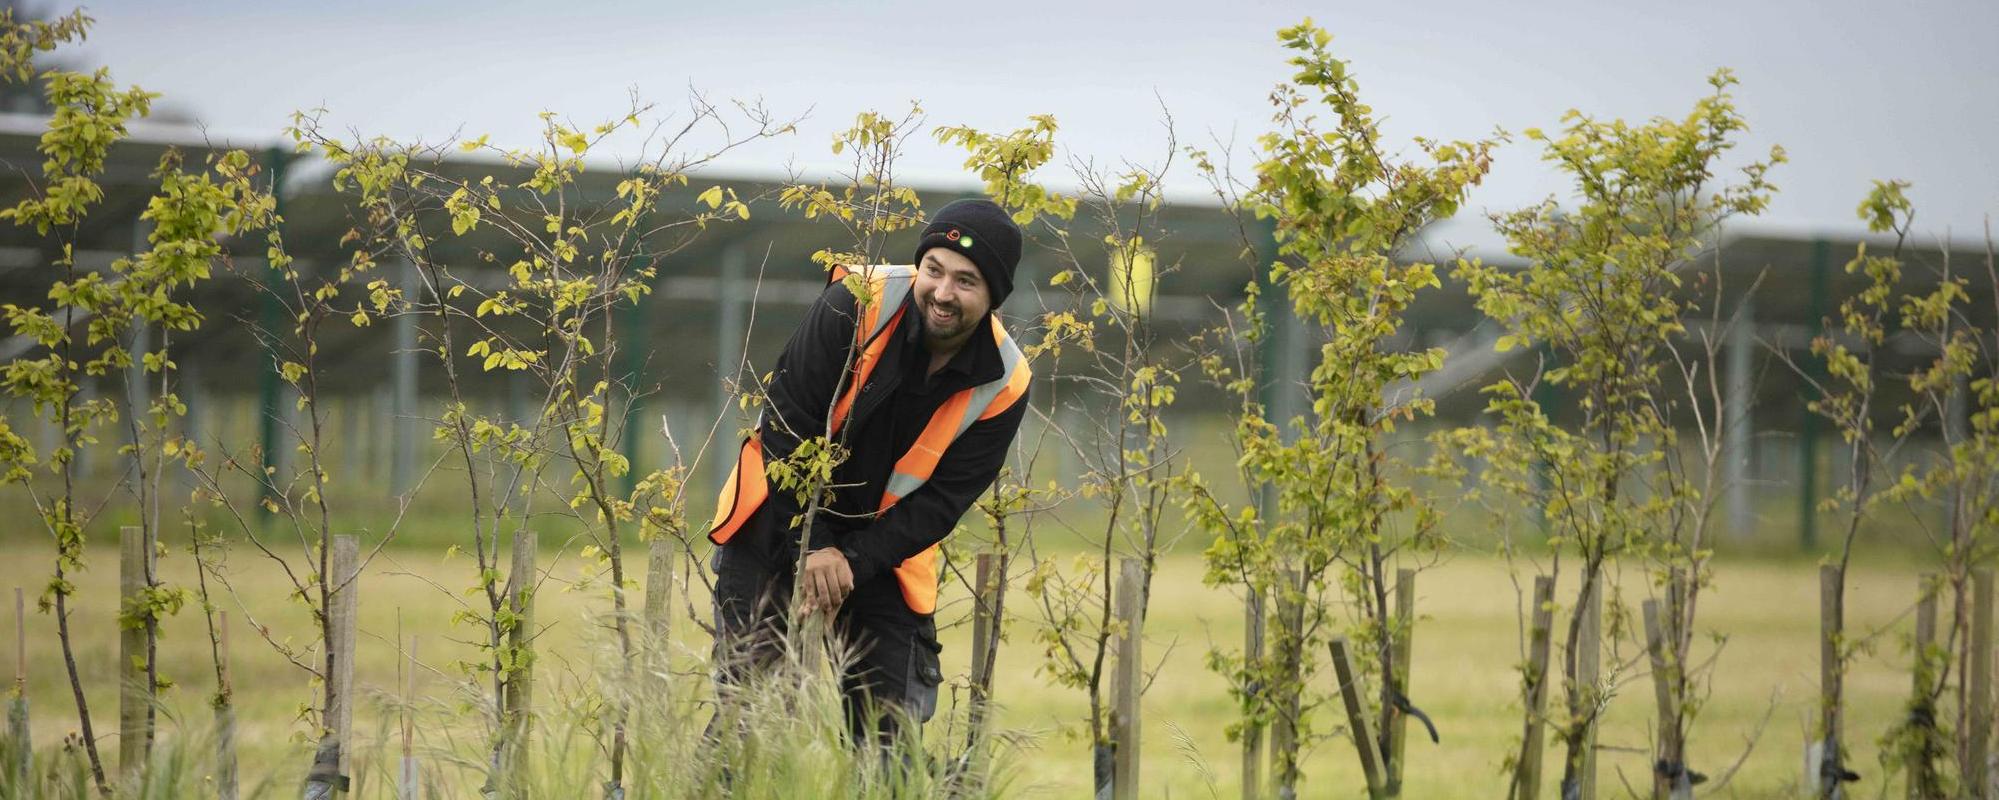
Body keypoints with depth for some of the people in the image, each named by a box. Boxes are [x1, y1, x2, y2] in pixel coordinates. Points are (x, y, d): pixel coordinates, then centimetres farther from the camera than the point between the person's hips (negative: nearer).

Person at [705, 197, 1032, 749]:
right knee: (748, 691, -6)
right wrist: (811, 547, -22)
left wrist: (852, 561, -25)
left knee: (890, 714, -1)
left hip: (884, 540, 2)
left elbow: (941, 500, -13)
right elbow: (787, 423, -18)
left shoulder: (1004, 385, -15)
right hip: (779, 518, -2)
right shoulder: (856, 304, -22)